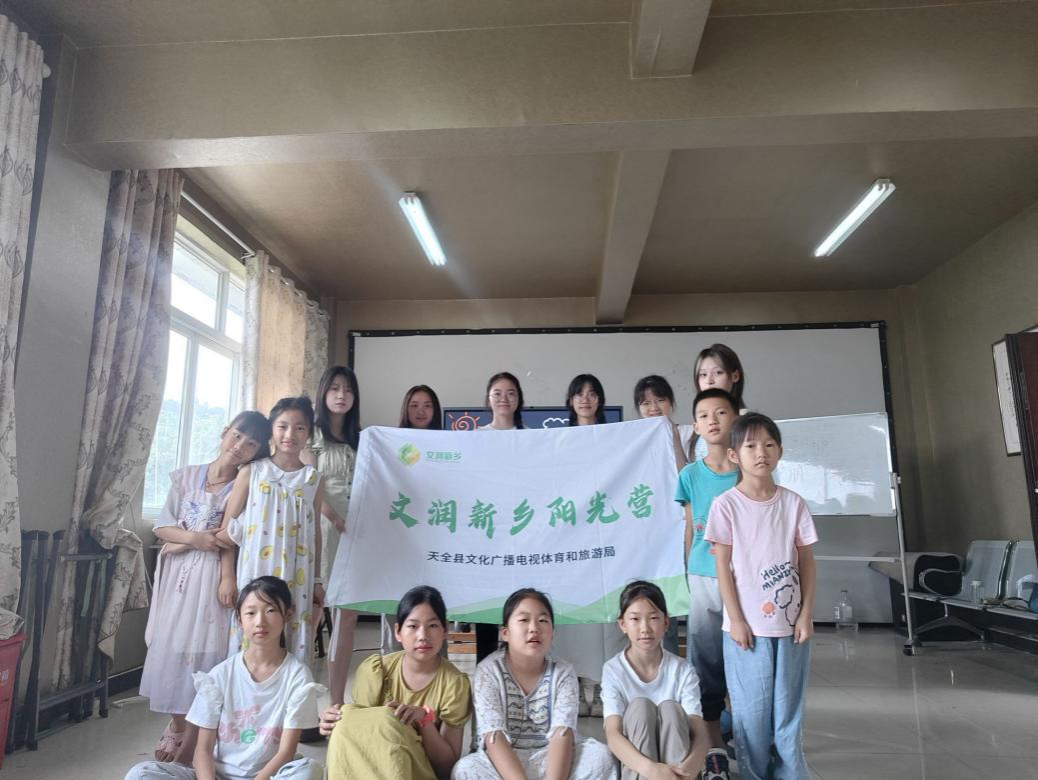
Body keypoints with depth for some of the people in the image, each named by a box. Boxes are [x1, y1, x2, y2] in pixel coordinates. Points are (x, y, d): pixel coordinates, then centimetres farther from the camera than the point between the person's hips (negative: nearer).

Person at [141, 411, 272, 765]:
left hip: (212, 576, -3)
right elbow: (162, 526, 3)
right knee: (171, 644, 9)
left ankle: (192, 736, 12)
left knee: (203, 647, -2)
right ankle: (176, 725, 28)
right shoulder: (186, 476, 5)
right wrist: (195, 538, -13)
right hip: (178, 575, 3)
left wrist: (181, 543, -8)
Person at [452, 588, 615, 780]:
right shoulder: (488, 670, -10)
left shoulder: (563, 673, -4)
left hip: (549, 758, 2)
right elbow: (493, 737, -21)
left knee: (601, 755, -25)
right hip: (502, 761, -2)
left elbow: (562, 734, -18)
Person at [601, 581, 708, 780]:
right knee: (640, 706, -27)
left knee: (670, 708, -27)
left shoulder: (683, 670, -8)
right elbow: (612, 735, -21)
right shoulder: (613, 670, -10)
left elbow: (700, 733, -16)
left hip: (675, 761, 1)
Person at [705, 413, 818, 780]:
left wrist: (806, 614, -1)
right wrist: (736, 619, -9)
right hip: (748, 624, -2)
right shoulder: (725, 505, -6)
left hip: (789, 622, 3)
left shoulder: (793, 502, 2)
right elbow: (723, 567, -6)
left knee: (789, 707, 13)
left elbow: (806, 562, 5)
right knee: (751, 709, 7)